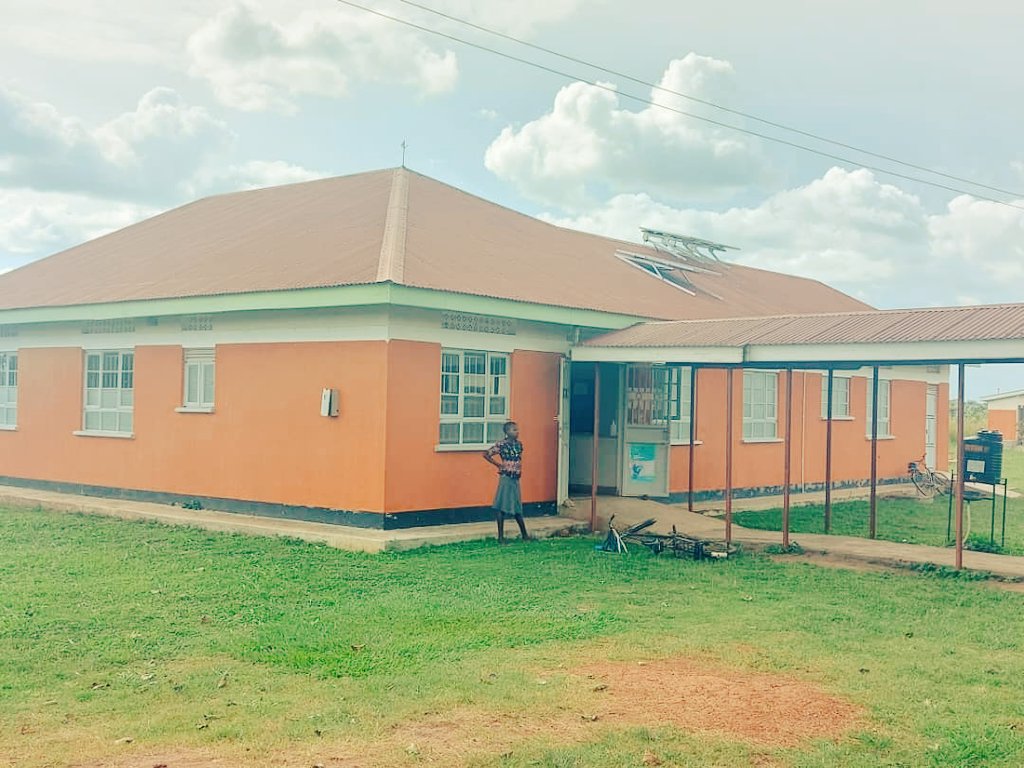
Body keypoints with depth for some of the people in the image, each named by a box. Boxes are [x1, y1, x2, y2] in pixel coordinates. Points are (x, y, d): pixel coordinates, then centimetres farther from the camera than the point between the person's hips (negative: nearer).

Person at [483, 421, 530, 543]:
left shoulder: (519, 444, 8)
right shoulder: (501, 444, -11)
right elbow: (486, 454, -10)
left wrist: (520, 470, 10)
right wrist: (498, 464, -7)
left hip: (516, 478, 6)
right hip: (506, 477, -6)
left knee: (517, 507, 14)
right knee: (502, 506, -2)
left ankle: (524, 535, 22)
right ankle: (500, 536, 1)